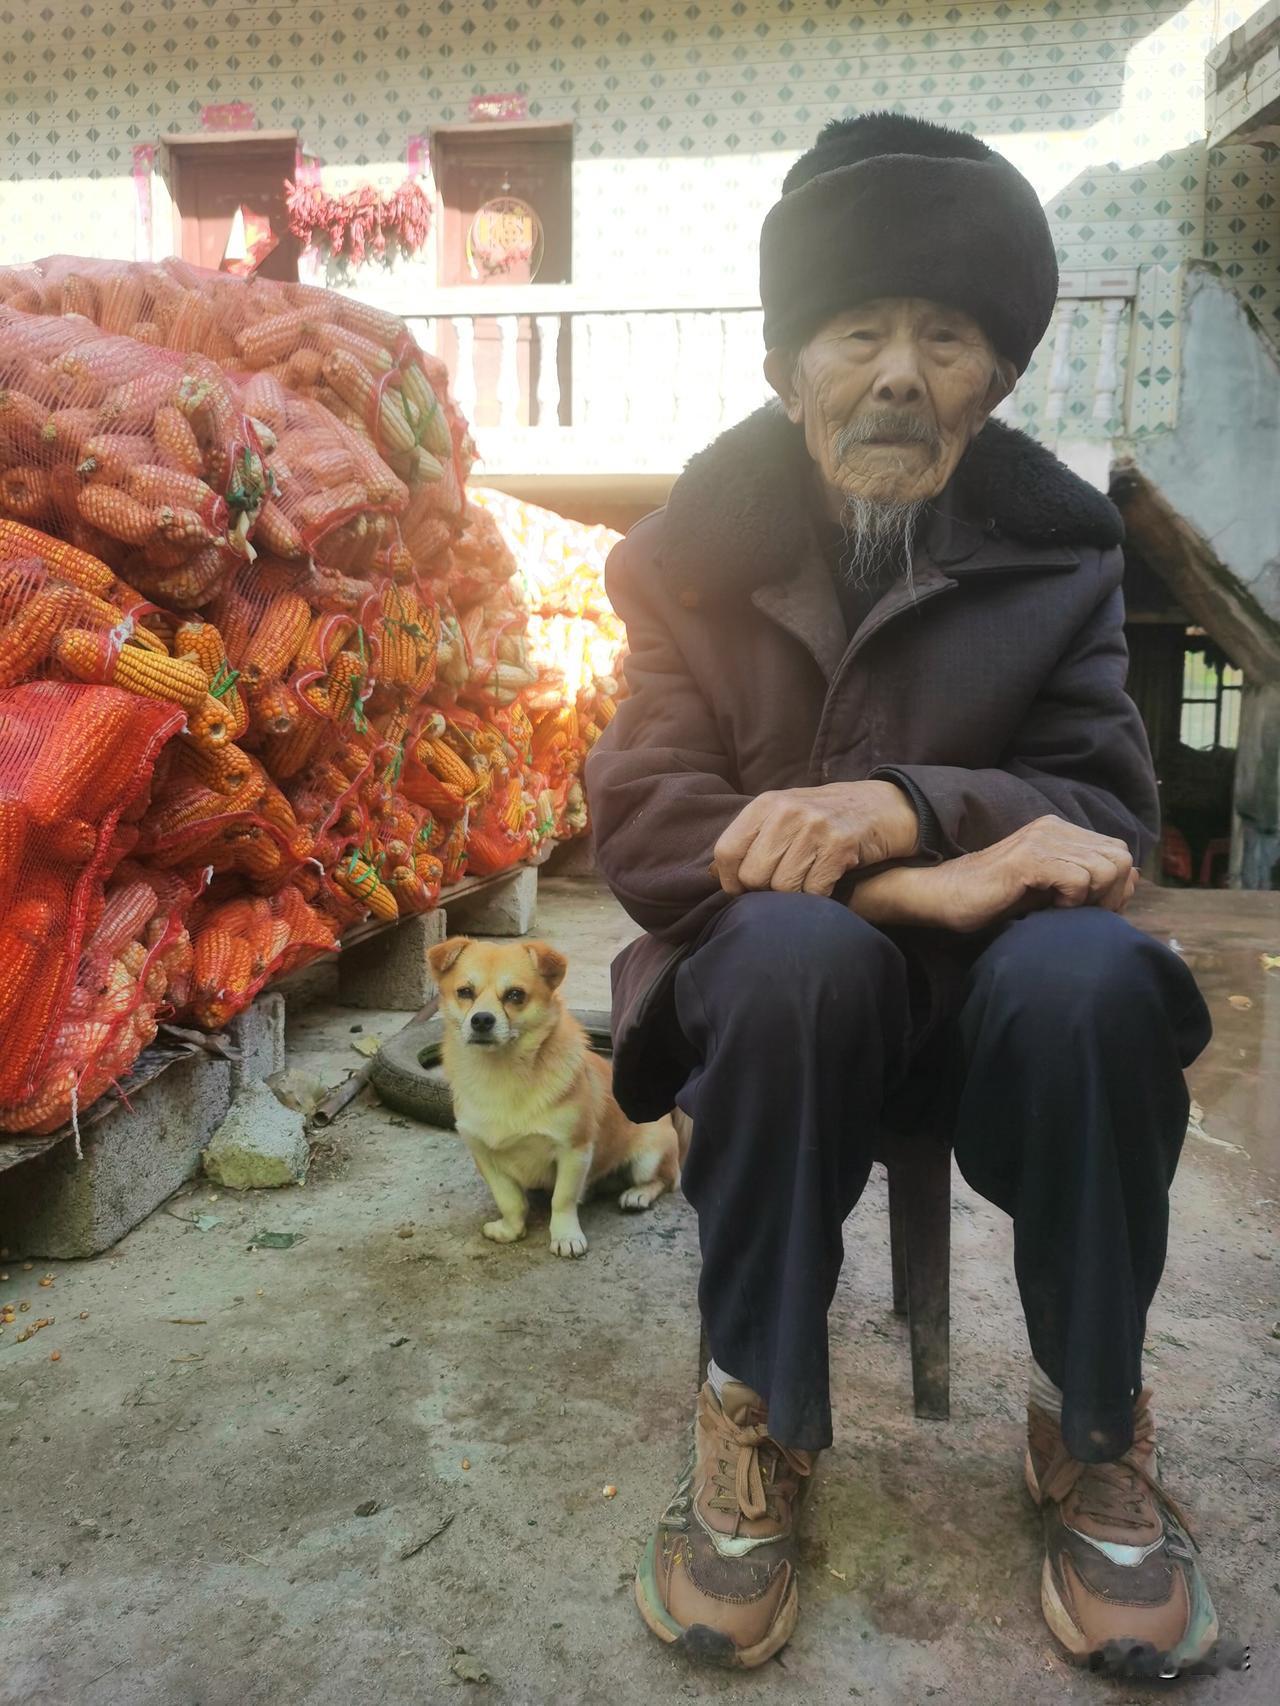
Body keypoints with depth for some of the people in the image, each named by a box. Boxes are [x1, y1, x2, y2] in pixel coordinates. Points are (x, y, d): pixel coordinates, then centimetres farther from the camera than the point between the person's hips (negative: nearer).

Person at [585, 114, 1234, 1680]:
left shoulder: (1053, 548, 2)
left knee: (1088, 976, -31)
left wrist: (905, 808, -25)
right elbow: (640, 827, -12)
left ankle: (1092, 1433, -6)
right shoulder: (694, 553, -2)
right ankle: (759, 1414, -13)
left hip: (989, 982, 2)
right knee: (795, 944, -35)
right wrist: (918, 884, -26)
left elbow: (1106, 811, -4)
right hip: (774, 988, -1)